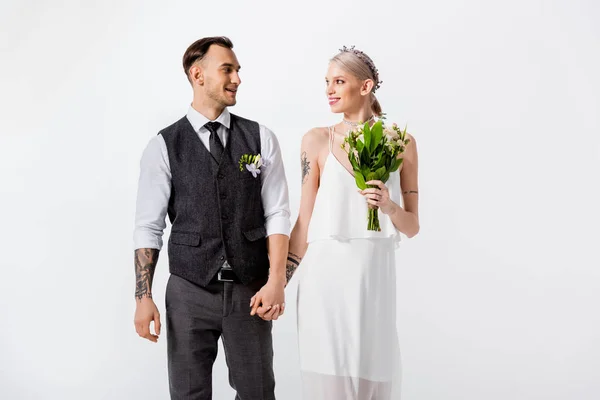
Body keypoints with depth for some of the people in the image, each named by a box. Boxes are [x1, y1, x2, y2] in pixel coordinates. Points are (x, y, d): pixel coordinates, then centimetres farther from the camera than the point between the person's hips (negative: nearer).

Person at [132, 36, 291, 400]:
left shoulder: (261, 139, 3)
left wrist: (276, 280, -10)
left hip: (250, 289, 1)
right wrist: (144, 297, -5)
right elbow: (148, 227, 0)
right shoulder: (164, 146, 0)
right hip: (189, 291, -1)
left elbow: (277, 214, 0)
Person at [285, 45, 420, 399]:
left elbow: (412, 227, 7)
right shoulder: (317, 140, 2)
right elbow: (305, 222, 4)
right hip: (325, 274, -1)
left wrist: (388, 205, -13)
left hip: (375, 274, 1)